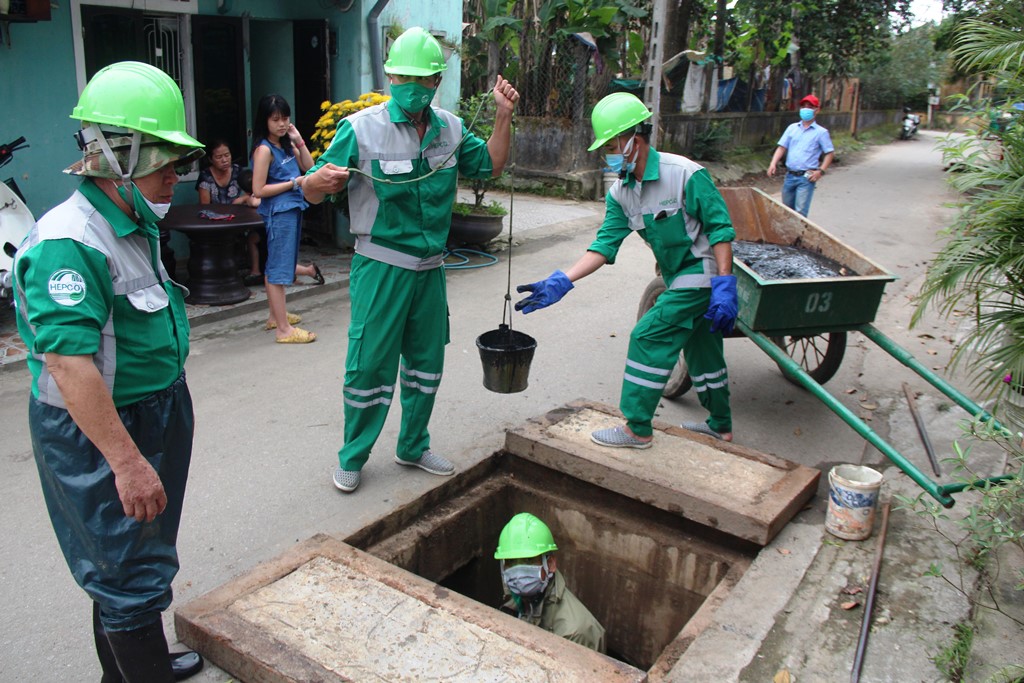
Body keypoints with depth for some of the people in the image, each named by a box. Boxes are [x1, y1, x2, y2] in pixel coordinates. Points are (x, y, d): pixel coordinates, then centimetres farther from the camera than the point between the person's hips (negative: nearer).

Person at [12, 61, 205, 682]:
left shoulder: (135, 226, 8)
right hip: (97, 430, -10)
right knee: (130, 575, 3)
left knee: (121, 562, 24)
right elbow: (69, 364, -30)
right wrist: (127, 461, -30)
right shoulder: (67, 244, -24)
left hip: (152, 415, 10)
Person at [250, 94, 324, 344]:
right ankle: (284, 329, -5)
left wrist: (299, 142, 1)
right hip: (278, 212, -9)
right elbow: (259, 190, -17)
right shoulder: (264, 149, -13)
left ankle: (276, 316, 30)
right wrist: (294, 183, -16)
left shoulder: (287, 145, 11)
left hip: (292, 209, 9)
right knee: (279, 267, -7)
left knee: (276, 265, 18)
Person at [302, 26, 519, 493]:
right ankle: (352, 458, 19)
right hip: (381, 267, -5)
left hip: (430, 268, 5)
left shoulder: (450, 128, 4)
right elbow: (312, 192, -11)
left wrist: (504, 116, 4)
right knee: (370, 363, -1)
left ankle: (413, 447, 33)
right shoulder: (361, 128, -11)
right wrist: (320, 181, -35)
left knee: (426, 362, 14)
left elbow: (490, 166, 18)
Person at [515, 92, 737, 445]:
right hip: (678, 277, 8)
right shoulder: (620, 193, -1)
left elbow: (720, 229, -20)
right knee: (701, 350, 18)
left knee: (648, 337, -12)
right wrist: (560, 282, -18)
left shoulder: (686, 174, -22)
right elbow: (605, 243, -6)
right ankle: (721, 425, 36)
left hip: (701, 274, -8)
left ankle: (638, 428, -1)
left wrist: (724, 288, -25)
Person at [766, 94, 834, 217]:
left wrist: (821, 171, -11)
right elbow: (782, 147, 7)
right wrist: (773, 163, -8)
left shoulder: (821, 132, -1)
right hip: (790, 175, 5)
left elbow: (830, 153, 1)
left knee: (800, 212, -13)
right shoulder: (792, 128, 10)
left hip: (807, 178, -4)